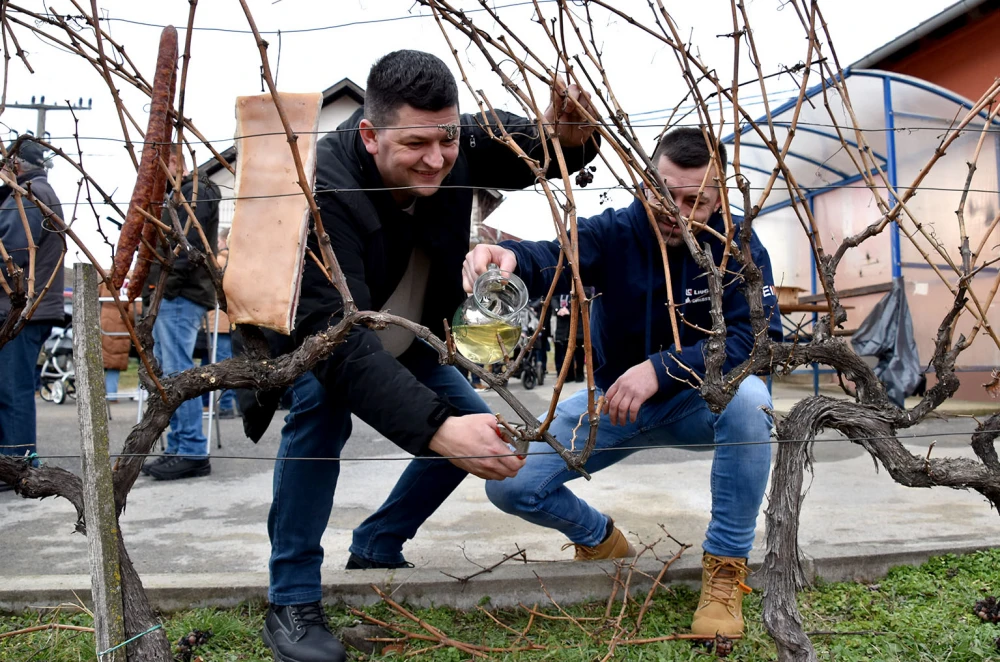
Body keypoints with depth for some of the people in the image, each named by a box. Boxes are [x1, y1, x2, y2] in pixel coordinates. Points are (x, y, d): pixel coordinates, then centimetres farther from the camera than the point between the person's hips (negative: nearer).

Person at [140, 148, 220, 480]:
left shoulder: (195, 193, -6)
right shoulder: (178, 194, 26)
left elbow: (188, 245, -17)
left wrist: (167, 285, -18)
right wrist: (153, 288, 14)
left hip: (179, 298, -10)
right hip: (168, 299, 10)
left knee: (177, 373, -11)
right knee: (168, 373, 10)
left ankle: (192, 452, -8)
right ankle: (177, 449, 15)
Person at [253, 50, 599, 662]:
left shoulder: (463, 145, -22)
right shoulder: (321, 191, -39)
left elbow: (538, 150, -8)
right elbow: (337, 337, -47)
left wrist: (569, 135, -35)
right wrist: (436, 426, -59)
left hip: (402, 344, 6)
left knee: (480, 429, -2)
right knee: (323, 399, -35)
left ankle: (378, 546, 20)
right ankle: (292, 601, -16)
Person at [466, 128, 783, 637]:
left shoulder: (737, 244, -13)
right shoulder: (614, 232, -13)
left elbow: (759, 338, -24)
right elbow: (553, 257, -33)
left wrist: (661, 369, -36)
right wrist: (509, 257, -58)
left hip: (697, 400, -1)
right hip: (611, 401, 1)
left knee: (748, 397, -36)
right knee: (509, 484, -13)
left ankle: (726, 567, -16)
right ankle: (600, 540, 19)